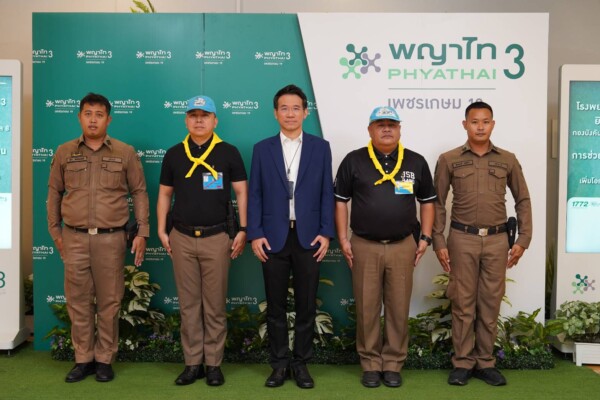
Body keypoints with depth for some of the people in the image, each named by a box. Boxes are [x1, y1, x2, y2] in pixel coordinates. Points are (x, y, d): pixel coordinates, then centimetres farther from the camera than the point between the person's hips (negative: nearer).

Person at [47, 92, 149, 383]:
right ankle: (83, 359, 20)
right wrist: (55, 230, 10)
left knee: (109, 302, 5)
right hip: (75, 238, 2)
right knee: (78, 301, 7)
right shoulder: (64, 152, 7)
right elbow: (54, 192, 13)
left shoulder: (125, 153, 2)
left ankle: (104, 360, 18)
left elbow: (139, 192, 4)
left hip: (111, 238, -1)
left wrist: (142, 232, 0)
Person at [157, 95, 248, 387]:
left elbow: (241, 192, 0)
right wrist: (162, 231, 5)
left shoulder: (228, 153, 0)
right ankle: (192, 363, 18)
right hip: (182, 238, 2)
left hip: (217, 237, -2)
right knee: (188, 304, 8)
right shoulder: (174, 154, 7)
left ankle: (213, 364, 15)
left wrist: (243, 230, -6)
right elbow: (164, 194, 12)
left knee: (214, 305, 5)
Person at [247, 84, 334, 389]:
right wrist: (255, 234, -5)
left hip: (308, 237, 0)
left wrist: (326, 233, -5)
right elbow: (255, 195, 3)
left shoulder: (320, 147, 7)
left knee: (306, 304, 6)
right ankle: (279, 364, 19)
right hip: (273, 237, 0)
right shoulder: (262, 149, 7)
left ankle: (301, 363, 19)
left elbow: (327, 193, 4)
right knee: (276, 305, 6)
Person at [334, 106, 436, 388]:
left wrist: (425, 237, 4)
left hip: (403, 246, 1)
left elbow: (427, 201, 12)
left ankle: (393, 364, 20)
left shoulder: (416, 162, 5)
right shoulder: (354, 161, 1)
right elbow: (340, 201, 3)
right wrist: (343, 239, -2)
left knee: (399, 308, 6)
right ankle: (371, 365, 19)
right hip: (364, 246, -1)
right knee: (367, 308, 5)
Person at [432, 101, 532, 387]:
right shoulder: (449, 159, 1)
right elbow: (437, 203, 3)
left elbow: (523, 200, 10)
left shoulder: (507, 160, 6)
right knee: (463, 303, 3)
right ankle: (463, 362, 15)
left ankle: (485, 362, 20)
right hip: (463, 238, -1)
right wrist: (439, 242, -4)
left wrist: (523, 239, 3)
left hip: (497, 239, 2)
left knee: (490, 303, 7)